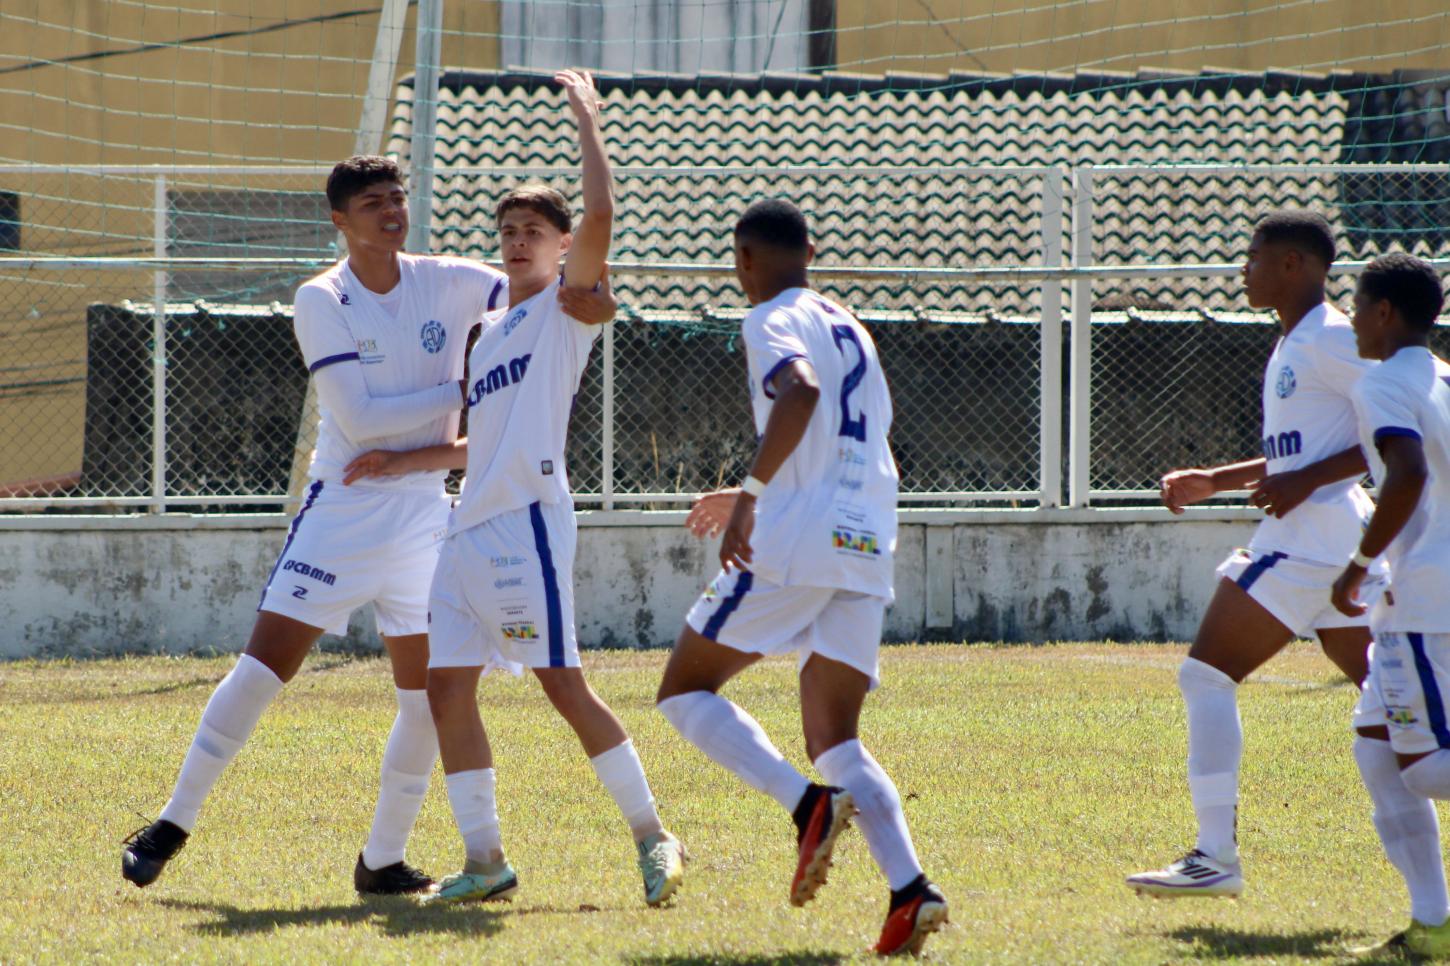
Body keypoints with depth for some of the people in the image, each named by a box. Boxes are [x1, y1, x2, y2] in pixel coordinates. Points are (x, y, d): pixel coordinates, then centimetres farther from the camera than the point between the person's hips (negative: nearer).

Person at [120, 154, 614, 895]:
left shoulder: (447, 284, 2)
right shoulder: (322, 301, -8)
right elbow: (359, 420, -15)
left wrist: (587, 298, -24)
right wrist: (461, 393, -15)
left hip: (423, 510, 3)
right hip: (342, 507, -3)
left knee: (428, 695, -1)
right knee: (265, 663, -9)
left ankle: (383, 862, 12)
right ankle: (173, 824, 2)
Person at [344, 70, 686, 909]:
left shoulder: (567, 306, 2)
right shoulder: (492, 334, 24)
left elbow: (600, 215, -15)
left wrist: (587, 118, -8)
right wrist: (406, 461, 20)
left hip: (527, 519, -8)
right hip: (470, 526, 8)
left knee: (564, 684, -13)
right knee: (448, 688, 2)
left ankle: (653, 837, -6)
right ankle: (486, 860, 6)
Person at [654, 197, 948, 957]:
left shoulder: (772, 322, -2)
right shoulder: (851, 329, 23)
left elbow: (801, 388, -25)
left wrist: (753, 490, -26)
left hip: (795, 547, -7)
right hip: (867, 550, 7)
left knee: (685, 691, 5)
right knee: (833, 740, 9)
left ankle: (808, 805, -18)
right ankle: (908, 887, -14)